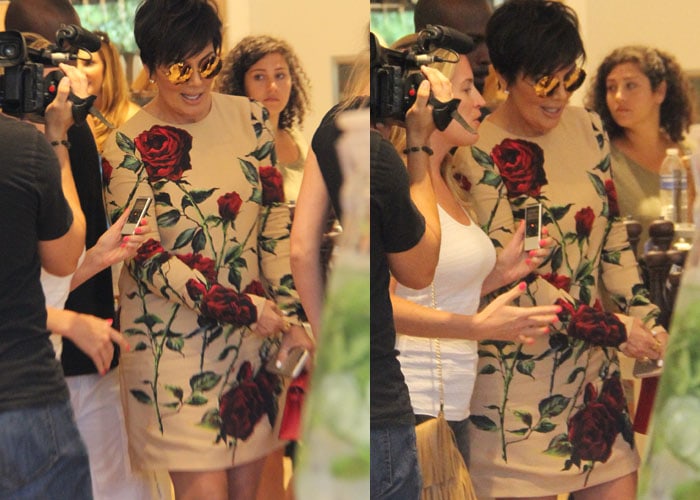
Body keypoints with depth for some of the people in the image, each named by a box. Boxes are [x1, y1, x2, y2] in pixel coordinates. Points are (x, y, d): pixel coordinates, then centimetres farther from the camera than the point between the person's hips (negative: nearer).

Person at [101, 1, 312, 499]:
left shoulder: (249, 118, 3)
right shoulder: (128, 146, -9)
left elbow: (275, 221, 6)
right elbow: (146, 258, -12)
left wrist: (290, 317, -2)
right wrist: (241, 307, -16)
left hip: (254, 333, 4)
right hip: (174, 340, -4)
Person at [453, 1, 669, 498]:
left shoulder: (588, 129, 6)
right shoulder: (478, 154, -13)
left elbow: (613, 238, 12)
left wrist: (645, 320, -2)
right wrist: (615, 329, -14)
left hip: (593, 364, 6)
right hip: (520, 365, -5)